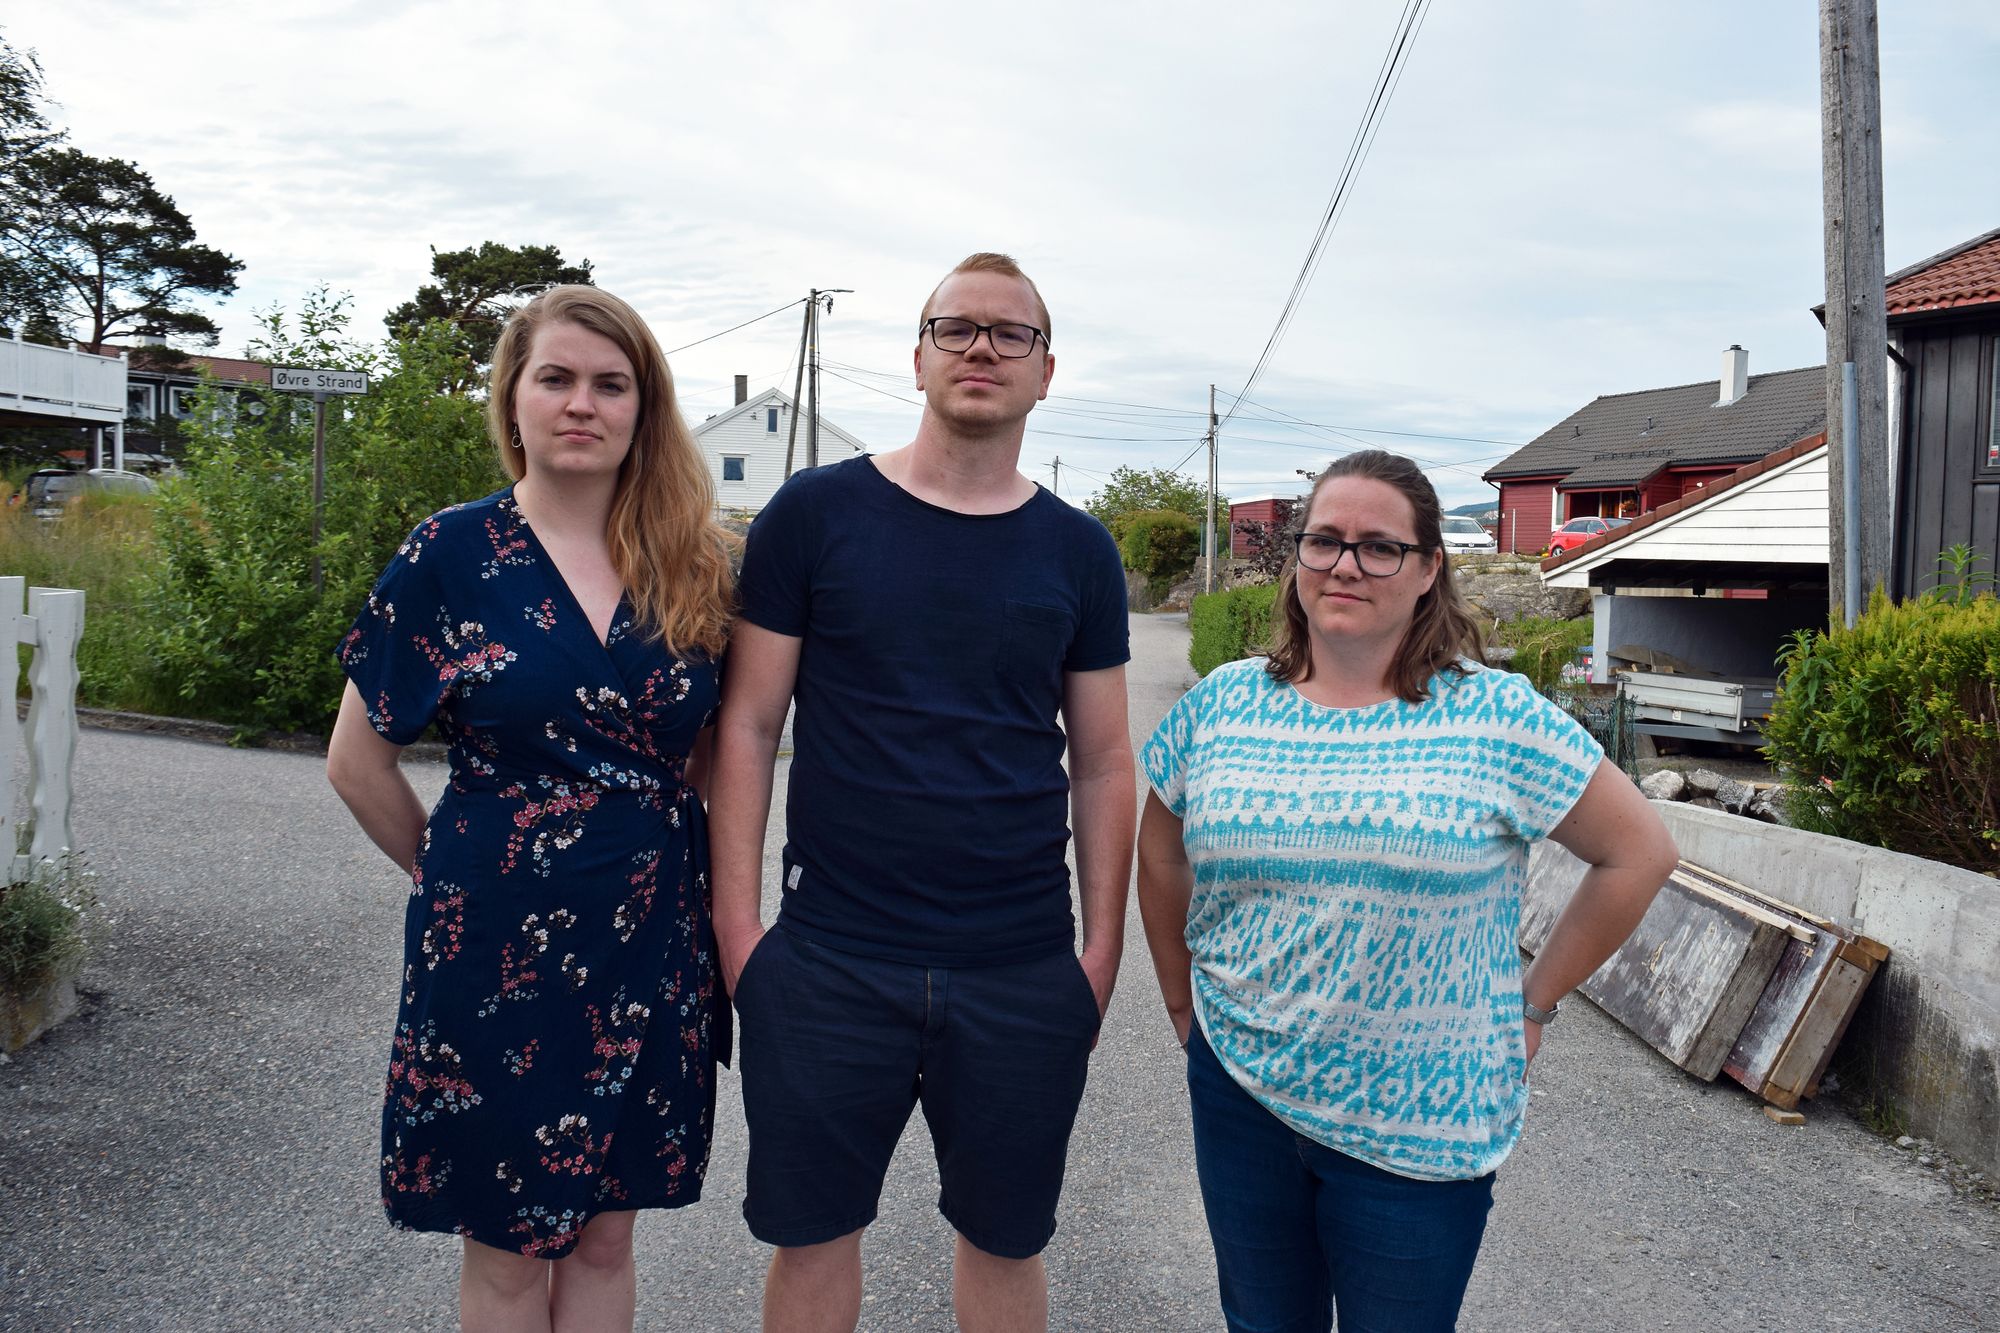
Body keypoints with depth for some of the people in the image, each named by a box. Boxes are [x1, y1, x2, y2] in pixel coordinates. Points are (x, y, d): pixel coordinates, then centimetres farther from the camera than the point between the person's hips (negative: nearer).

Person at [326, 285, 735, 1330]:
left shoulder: (691, 568, 2)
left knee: (603, 1237, 16)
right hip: (498, 946, -2)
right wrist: (455, 873, 6)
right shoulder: (452, 554, -6)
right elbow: (358, 763, 0)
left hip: (651, 949, 3)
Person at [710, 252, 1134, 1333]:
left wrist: (1102, 949, 4)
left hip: (1024, 971, 2)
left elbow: (1102, 764, 9)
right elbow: (748, 726, 0)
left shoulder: (1077, 552, 5)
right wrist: (737, 922, -5)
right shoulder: (815, 513, -1)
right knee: (812, 1235, 12)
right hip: (827, 963, -1)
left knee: (1005, 1240, 15)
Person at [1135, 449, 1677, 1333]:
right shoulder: (1220, 706, -1)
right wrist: (1185, 1005, 12)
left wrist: (1533, 1004, -1)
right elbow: (1161, 859, 12)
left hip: (1422, 1128, -2)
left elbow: (1638, 853, -2)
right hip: (1241, 1094, 3)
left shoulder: (1496, 719, -9)